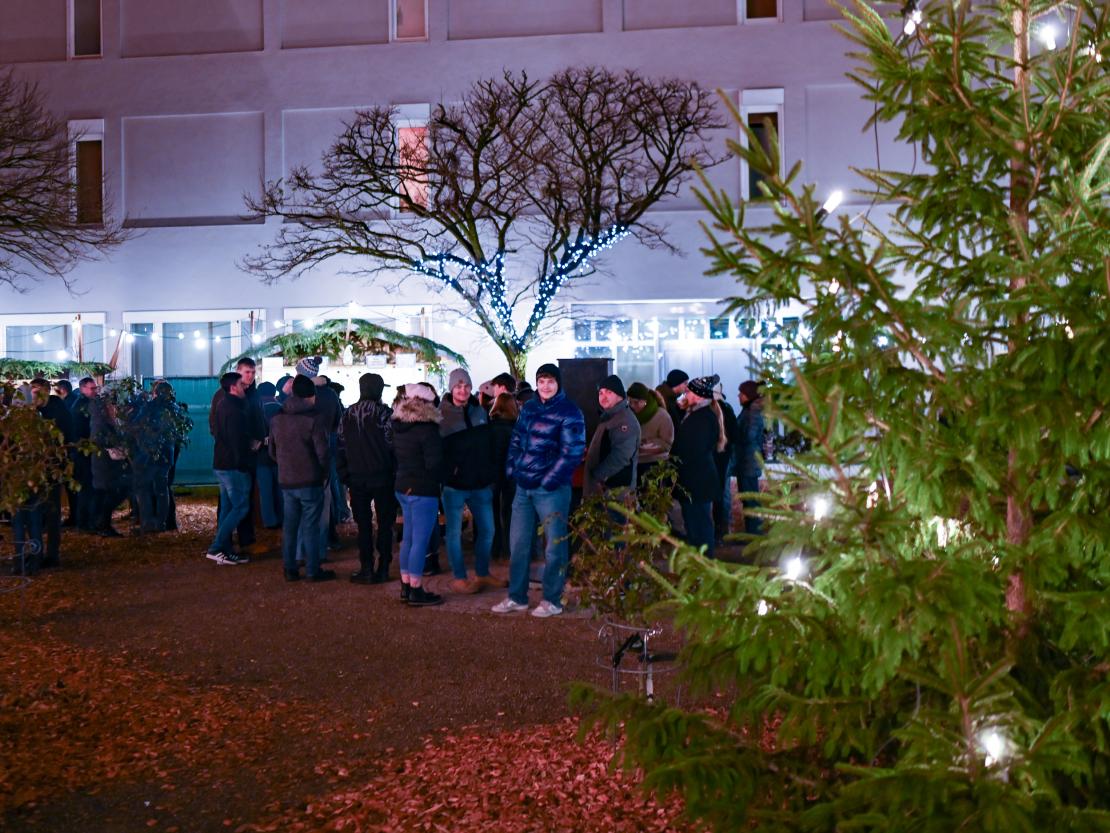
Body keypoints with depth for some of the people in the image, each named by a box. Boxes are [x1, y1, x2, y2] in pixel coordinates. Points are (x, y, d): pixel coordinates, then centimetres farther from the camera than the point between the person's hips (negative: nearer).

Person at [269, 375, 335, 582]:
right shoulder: (315, 419, -13)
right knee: (310, 527, 1)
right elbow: (323, 452, -14)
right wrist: (324, 474, 0)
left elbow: (272, 451, 14)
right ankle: (313, 570, 7)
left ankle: (290, 569, 16)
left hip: (286, 481, 5)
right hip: (311, 481, -5)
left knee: (289, 526, 12)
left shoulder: (277, 419, 7)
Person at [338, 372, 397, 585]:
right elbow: (392, 445, -12)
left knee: (363, 524, 9)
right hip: (382, 477, -3)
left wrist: (345, 475, 12)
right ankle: (383, 569, 6)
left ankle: (366, 569, 7)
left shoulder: (347, 416, 6)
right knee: (385, 523, 6)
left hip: (357, 478, 4)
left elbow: (341, 448, 8)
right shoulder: (385, 413, -9)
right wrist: (395, 471, -5)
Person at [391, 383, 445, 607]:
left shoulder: (398, 427, 8)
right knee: (420, 541, -2)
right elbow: (434, 463, -19)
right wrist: (438, 479, -2)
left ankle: (406, 587, 23)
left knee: (408, 538, 16)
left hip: (402, 487, 9)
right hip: (423, 490, -9)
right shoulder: (427, 429, -18)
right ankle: (416, 592, 2)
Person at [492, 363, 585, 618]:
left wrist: (549, 480, -15)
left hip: (552, 489, -6)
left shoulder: (569, 412, -8)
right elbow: (516, 440, 18)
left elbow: (572, 452, -15)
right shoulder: (529, 407, 12)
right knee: (518, 543, 11)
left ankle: (552, 600, 12)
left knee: (555, 544, 2)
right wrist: (512, 469, 7)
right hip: (523, 487, 7)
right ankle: (517, 597, 22)